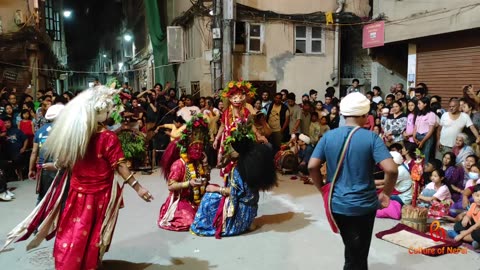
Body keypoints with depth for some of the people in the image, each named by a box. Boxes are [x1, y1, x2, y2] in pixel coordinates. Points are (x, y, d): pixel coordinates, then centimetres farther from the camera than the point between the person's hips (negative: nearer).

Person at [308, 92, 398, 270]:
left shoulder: (328, 136, -3)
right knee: (358, 255, 16)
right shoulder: (371, 137, -13)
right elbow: (391, 170, -22)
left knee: (352, 251, 26)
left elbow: (312, 167, -8)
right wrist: (386, 193, -5)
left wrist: (323, 190, 6)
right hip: (363, 205, -3)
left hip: (337, 204, 3)